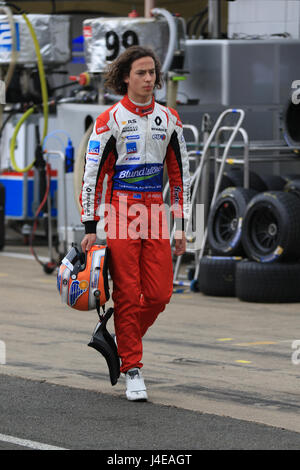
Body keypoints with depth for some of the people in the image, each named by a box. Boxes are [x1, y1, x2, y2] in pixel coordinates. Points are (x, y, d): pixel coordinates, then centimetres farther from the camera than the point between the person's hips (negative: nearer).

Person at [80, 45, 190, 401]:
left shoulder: (168, 119, 9)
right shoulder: (110, 119, -4)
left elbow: (179, 173, 14)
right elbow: (91, 174, -3)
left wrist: (180, 225, 9)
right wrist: (90, 227, -7)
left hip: (155, 214, 4)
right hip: (120, 212, -4)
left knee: (160, 295, -2)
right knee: (128, 295, -5)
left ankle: (121, 338, 25)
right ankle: (132, 371, 2)